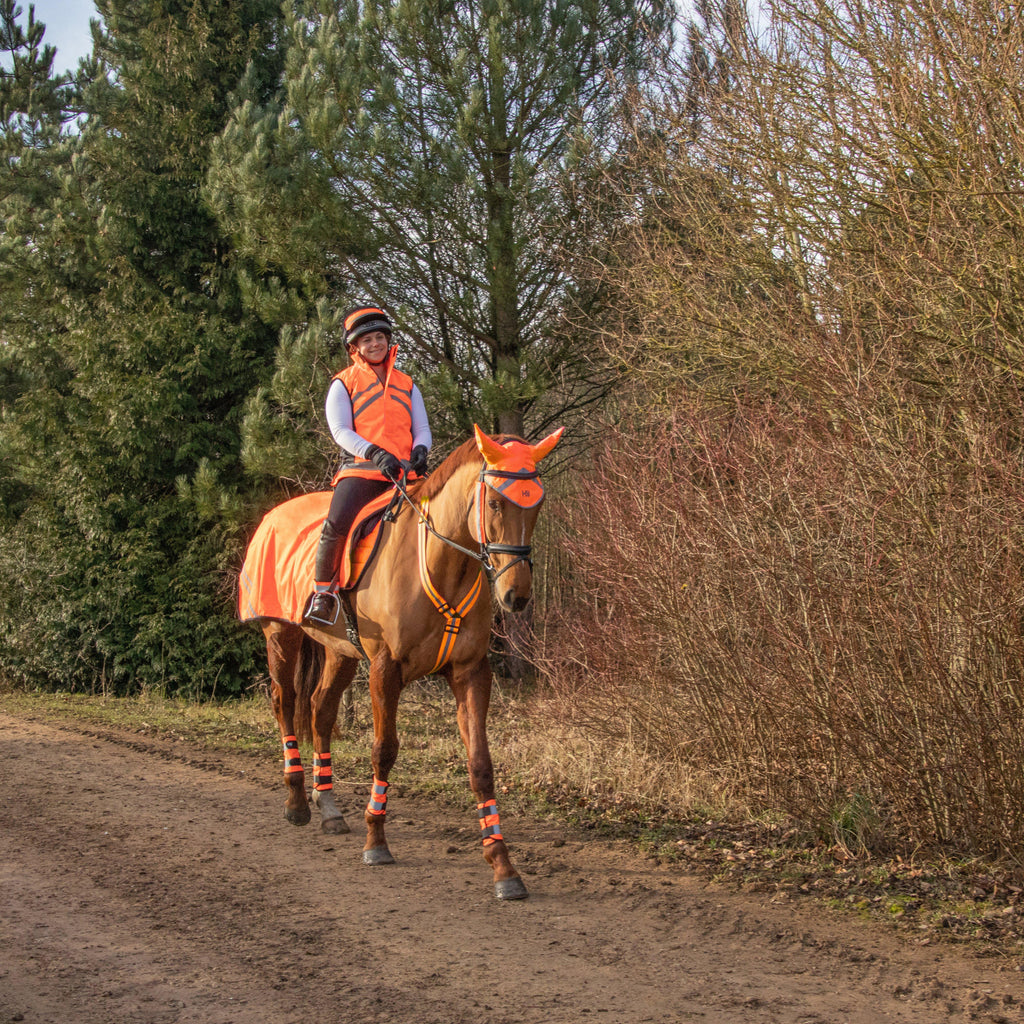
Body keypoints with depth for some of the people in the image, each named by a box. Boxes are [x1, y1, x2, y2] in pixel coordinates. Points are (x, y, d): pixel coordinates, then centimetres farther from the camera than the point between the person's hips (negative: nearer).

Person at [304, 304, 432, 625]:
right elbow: (340, 430, -2)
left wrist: (420, 450, -10)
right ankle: (322, 592, -12)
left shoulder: (406, 385, 23)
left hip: (404, 473, 3)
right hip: (360, 468, -3)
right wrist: (375, 453, -20)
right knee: (336, 524, -28)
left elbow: (422, 429, 16)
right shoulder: (343, 384, 12)